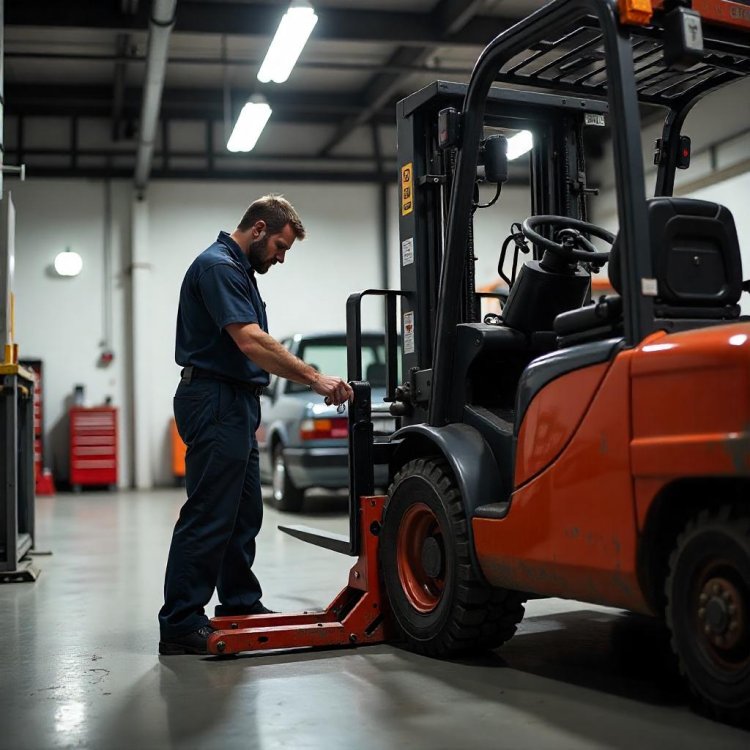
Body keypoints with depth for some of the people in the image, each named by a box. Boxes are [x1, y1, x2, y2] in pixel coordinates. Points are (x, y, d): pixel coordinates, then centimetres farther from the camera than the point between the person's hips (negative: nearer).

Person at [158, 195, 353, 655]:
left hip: (236, 404, 11)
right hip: (217, 402, -11)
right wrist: (316, 379, -24)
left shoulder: (239, 270, 19)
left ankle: (241, 606, 24)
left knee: (243, 514, 14)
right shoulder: (217, 266, -14)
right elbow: (251, 342, -25)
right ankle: (180, 625, -4)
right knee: (208, 515, -9)